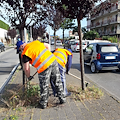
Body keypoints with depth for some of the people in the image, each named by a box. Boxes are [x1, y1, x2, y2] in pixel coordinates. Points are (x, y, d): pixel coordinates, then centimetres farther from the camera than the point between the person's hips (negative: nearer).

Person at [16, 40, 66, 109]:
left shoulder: (25, 53, 0)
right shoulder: (35, 42, 16)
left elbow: (26, 68, 0)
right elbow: (47, 45, 27)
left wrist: (28, 77, 18)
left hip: (44, 67, -6)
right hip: (53, 60, 6)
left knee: (44, 87, 11)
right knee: (58, 82, 17)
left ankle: (43, 104, 28)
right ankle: (62, 99, 30)